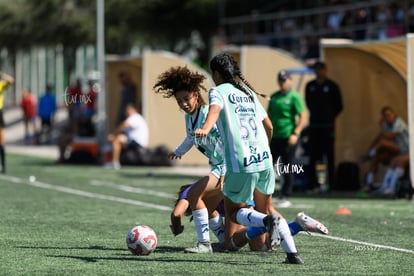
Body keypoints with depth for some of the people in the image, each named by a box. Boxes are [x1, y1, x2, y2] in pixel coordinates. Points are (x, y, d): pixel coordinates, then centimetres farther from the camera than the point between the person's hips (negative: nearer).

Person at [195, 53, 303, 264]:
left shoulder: (218, 91, 4)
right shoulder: (248, 92, 21)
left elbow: (215, 109, -20)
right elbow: (269, 126, 22)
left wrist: (205, 128, -40)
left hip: (241, 163, -6)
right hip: (264, 159, 6)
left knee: (233, 212, 11)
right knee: (266, 208, 21)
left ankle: (268, 221, -18)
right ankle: (292, 253, 6)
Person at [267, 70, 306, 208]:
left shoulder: (294, 97, -5)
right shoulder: (274, 97, 14)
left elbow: (302, 117, -8)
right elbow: (269, 115, 22)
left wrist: (295, 134, -18)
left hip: (288, 138, -6)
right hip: (274, 137, 6)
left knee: (287, 169, 1)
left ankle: (285, 198, 8)